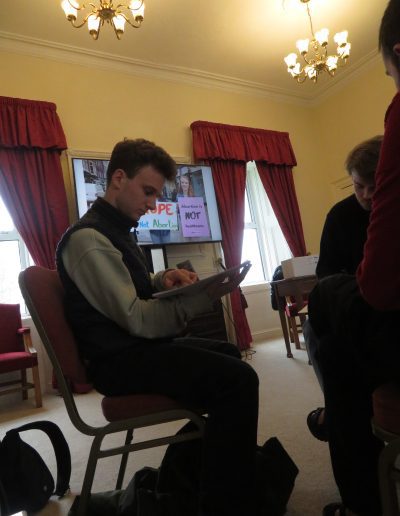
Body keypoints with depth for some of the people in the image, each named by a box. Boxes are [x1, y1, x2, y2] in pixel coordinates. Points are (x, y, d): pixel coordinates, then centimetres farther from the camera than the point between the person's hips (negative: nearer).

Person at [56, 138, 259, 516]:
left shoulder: (115, 231, 14)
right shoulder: (88, 238, -19)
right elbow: (138, 319, -24)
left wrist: (162, 280, -3)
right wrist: (208, 294, -28)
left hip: (135, 347, 10)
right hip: (120, 359, -10)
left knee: (228, 355, 22)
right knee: (238, 379, -24)